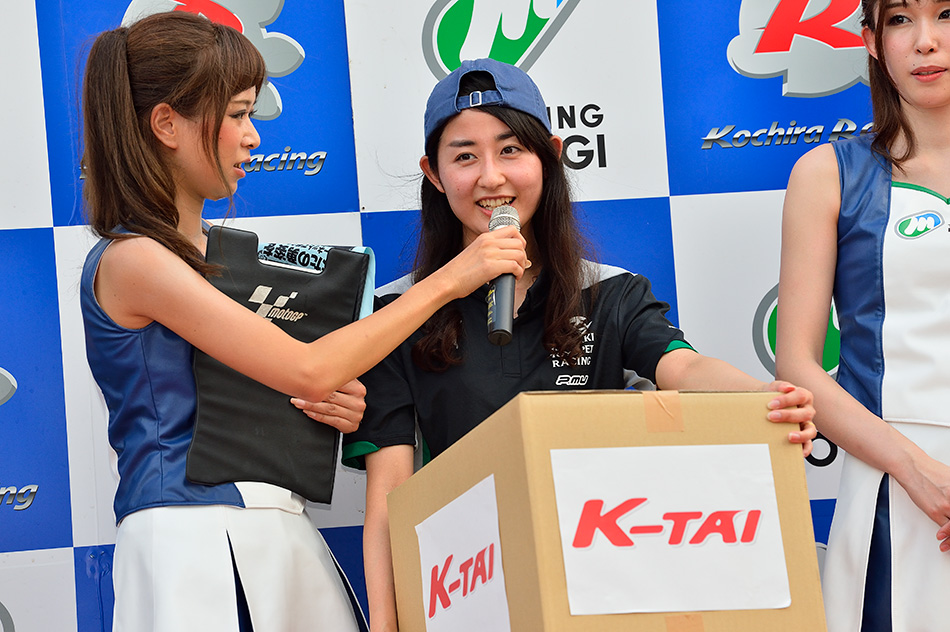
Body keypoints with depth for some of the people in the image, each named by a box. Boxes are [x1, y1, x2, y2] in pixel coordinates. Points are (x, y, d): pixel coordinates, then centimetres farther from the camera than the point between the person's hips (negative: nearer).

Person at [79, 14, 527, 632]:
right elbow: (307, 370, -15)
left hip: (280, 531, 8)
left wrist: (341, 409, -2)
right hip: (193, 542, -8)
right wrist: (447, 280, -11)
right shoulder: (128, 260, -11)